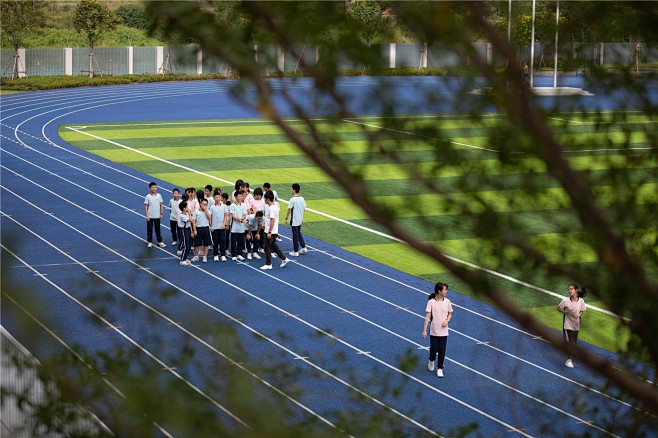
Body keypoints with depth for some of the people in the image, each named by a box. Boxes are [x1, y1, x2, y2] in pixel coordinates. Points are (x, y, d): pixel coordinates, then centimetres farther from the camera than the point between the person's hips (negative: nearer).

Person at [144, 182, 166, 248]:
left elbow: (161, 205, 5)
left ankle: (160, 242, 17)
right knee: (149, 229, 6)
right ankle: (150, 242, 15)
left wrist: (162, 214, 1)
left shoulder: (159, 195, -1)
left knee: (158, 229, 9)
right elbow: (146, 206, -4)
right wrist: (147, 215, -10)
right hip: (150, 216, -1)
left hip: (157, 216, 1)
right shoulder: (148, 196, -7)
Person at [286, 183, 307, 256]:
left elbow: (289, 210, -16)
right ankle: (304, 248, 22)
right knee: (299, 234, 23)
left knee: (295, 235, 1)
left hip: (294, 221, -7)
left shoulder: (292, 200, -19)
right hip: (300, 220, 7)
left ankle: (295, 252, 8)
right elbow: (303, 209, 8)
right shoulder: (302, 199, 1)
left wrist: (286, 218, -5)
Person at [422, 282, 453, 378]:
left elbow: (450, 314, 14)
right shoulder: (431, 302, -10)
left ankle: (440, 369, 13)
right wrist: (424, 330, -13)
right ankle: (431, 361, 34)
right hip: (434, 331, -2)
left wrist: (447, 320, -9)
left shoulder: (447, 302, 0)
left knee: (442, 351, 2)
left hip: (444, 331, 2)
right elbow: (427, 316, -10)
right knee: (434, 349, 3)